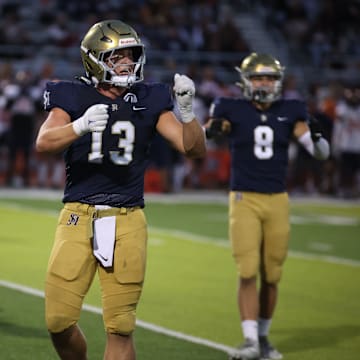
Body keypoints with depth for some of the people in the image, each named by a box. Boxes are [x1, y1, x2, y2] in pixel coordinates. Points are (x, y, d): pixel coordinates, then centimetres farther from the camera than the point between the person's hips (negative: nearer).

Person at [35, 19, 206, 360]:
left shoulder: (148, 101, 6)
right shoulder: (73, 97, 0)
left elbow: (194, 148, 2)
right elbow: (44, 141, -17)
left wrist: (186, 110, -16)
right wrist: (81, 125, -35)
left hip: (126, 220, 1)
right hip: (78, 216, -1)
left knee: (120, 328, -1)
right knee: (58, 321, -4)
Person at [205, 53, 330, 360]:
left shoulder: (289, 113, 4)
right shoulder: (232, 111, -2)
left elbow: (322, 153, 3)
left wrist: (315, 136, -19)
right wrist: (210, 132, -32)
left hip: (277, 201, 3)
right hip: (244, 200, -2)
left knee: (271, 276, 7)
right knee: (248, 273, -11)